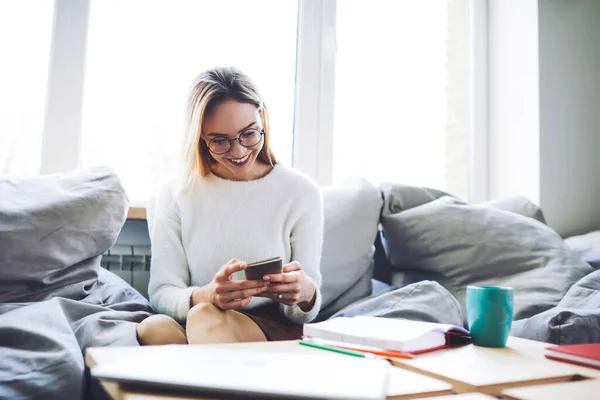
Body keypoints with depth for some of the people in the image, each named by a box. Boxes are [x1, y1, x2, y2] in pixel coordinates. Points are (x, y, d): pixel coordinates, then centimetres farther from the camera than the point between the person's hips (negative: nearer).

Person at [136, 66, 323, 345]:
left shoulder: (301, 192, 1)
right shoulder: (176, 196, 5)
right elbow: (162, 292, -2)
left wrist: (306, 296, -24)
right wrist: (204, 296, -25)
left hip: (275, 331, -2)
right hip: (189, 331, 3)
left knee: (204, 317, -34)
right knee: (153, 328, -32)